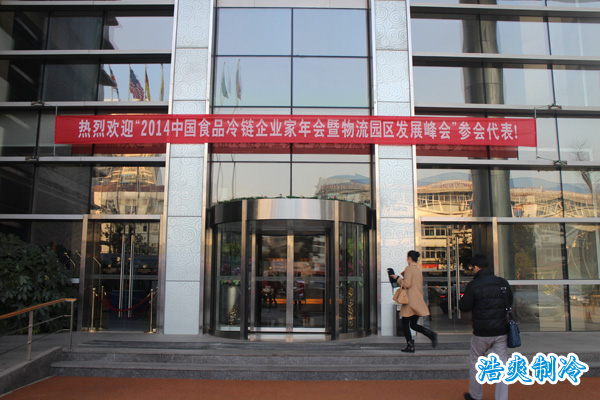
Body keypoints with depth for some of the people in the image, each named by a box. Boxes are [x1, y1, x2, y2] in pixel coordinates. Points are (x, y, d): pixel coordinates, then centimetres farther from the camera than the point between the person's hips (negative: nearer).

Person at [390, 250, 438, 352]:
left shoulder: (409, 268, -11)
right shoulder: (419, 269, 15)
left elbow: (407, 284, -17)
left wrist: (398, 278, -4)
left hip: (410, 300, -8)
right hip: (418, 300, 8)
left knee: (405, 324, 3)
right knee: (413, 324, 12)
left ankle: (410, 346, 1)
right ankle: (431, 334, -7)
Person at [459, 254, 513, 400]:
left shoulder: (473, 285, -14)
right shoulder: (503, 283, 0)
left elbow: (464, 307, -8)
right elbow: (510, 302, 14)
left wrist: (462, 299, 12)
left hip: (481, 333, -3)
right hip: (501, 332, 3)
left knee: (476, 364, 15)